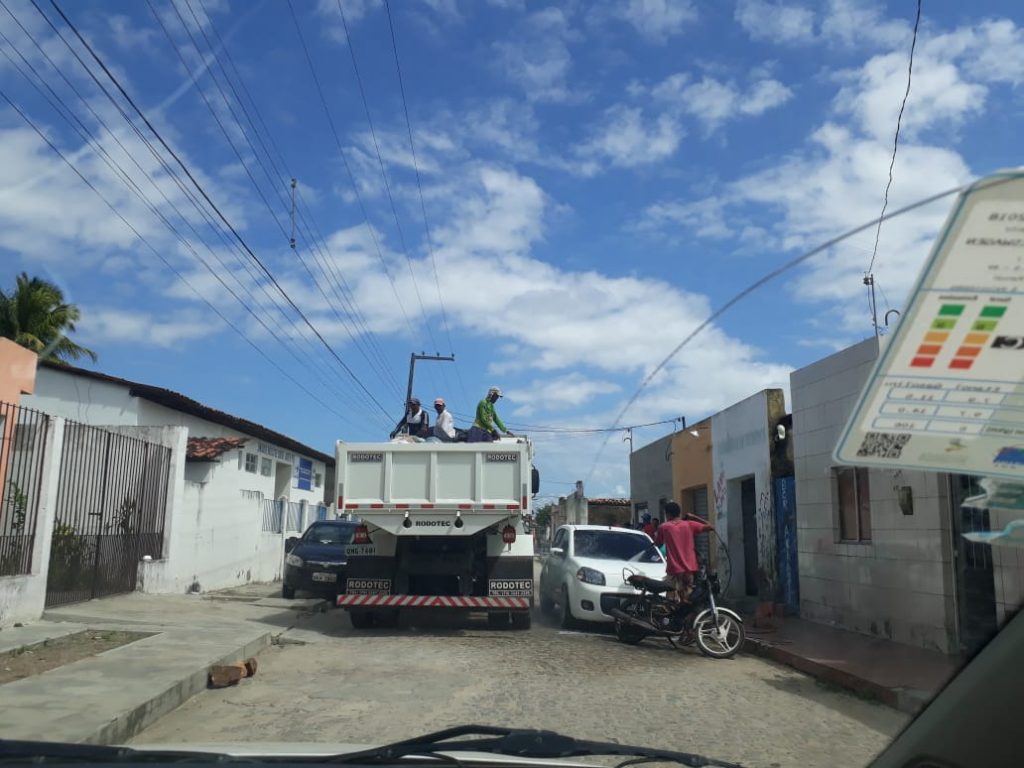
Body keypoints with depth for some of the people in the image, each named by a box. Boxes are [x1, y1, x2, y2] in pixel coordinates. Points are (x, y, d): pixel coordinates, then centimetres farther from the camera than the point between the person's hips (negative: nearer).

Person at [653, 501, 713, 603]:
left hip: (674, 569, -3)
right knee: (690, 599, 13)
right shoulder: (689, 524, 0)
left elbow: (657, 543, 11)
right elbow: (710, 527, 4)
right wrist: (694, 517, 11)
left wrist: (656, 535, 31)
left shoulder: (664, 527, -3)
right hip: (690, 568, 3)